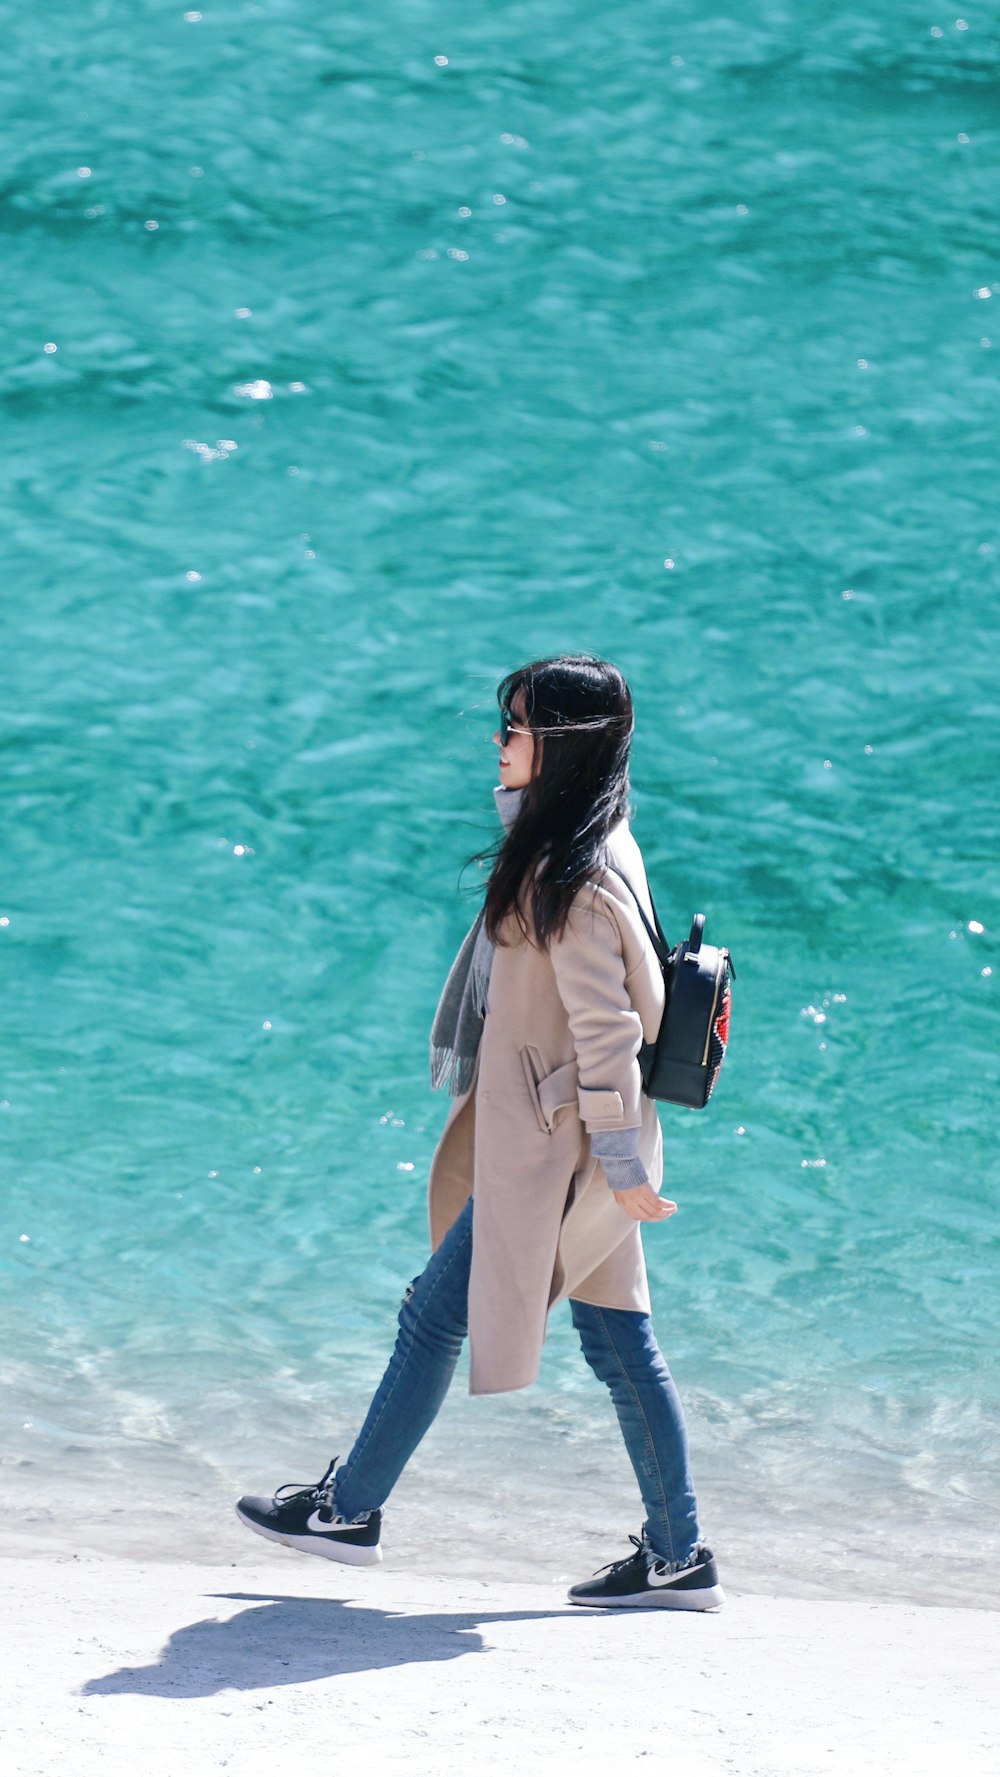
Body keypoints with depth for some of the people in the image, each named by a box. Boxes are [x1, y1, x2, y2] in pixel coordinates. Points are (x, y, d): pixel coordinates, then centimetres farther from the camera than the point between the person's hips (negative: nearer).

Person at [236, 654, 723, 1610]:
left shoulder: (575, 877, -21)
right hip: (545, 1140, 9)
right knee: (617, 1337, 9)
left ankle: (350, 1510, 15)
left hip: (552, 1148, -9)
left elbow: (605, 1028, -22)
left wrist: (624, 1166, -20)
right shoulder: (593, 846, 9)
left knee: (435, 1315, 2)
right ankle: (677, 1556, 11)